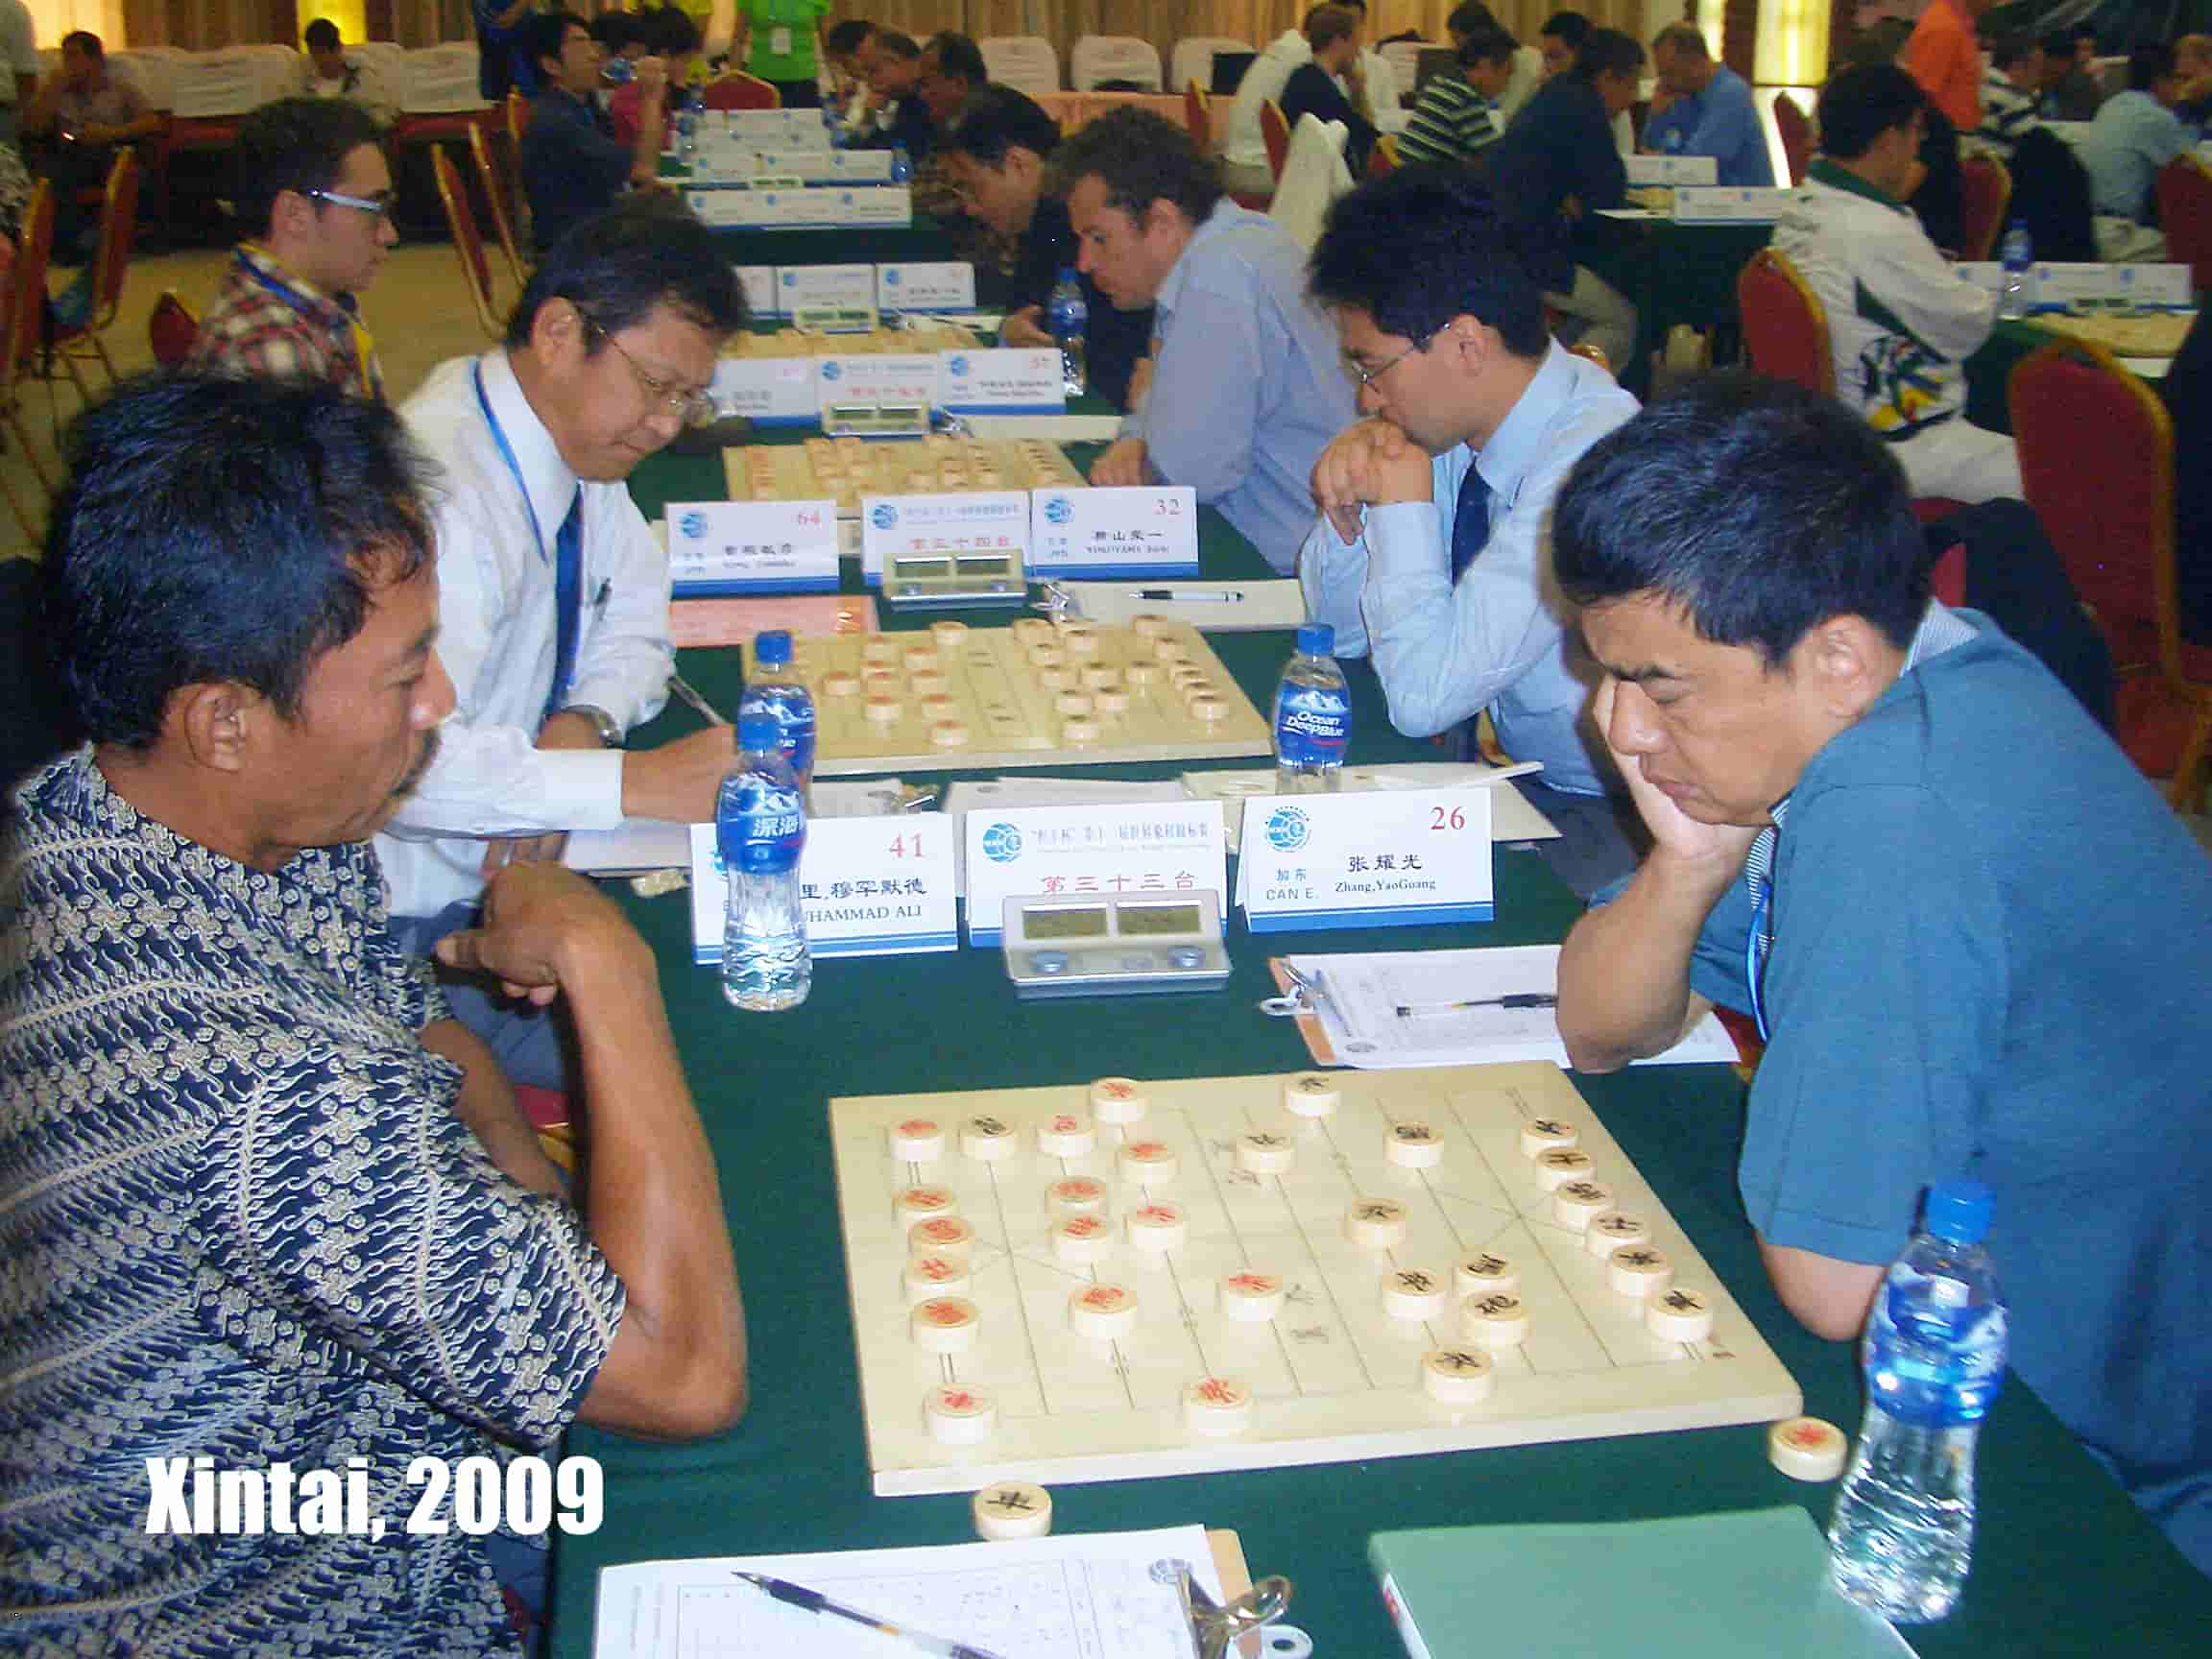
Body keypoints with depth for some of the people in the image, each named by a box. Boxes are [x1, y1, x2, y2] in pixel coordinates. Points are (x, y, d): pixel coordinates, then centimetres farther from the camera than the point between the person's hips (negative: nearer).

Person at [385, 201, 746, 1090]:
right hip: (416, 922, -8)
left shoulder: (570, 436, 1)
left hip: (512, 858, 9)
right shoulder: (434, 489, -28)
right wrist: (634, 780, -39)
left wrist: (587, 721, -11)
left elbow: (635, 616, 11)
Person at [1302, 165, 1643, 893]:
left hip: (1610, 826, -8)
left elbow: (1423, 694, -28)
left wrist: (1404, 502, -17)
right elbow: (1344, 629, 10)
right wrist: (1346, 511, -9)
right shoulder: (1462, 425, -1)